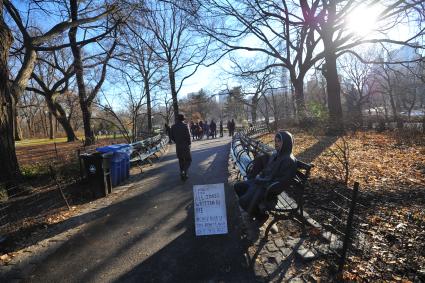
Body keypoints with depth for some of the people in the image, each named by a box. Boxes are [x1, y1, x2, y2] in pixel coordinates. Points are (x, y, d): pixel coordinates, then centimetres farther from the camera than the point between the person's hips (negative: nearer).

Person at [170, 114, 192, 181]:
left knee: (181, 160, 17)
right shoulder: (184, 126, -13)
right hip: (185, 146, -5)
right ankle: (184, 172, -14)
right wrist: (189, 143, -1)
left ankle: (182, 173, 21)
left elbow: (172, 137, 6)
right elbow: (188, 136, -16)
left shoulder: (173, 127, 2)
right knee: (188, 160, 5)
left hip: (178, 146, 5)